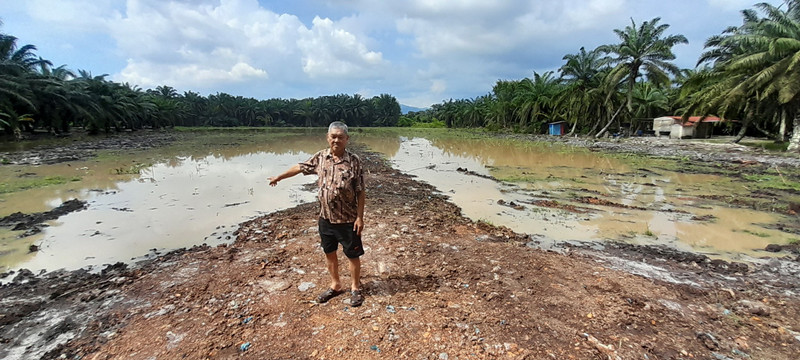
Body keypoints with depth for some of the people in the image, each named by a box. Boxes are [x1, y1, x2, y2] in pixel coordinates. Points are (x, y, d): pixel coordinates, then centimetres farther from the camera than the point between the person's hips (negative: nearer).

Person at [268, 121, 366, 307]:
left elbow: (360, 192, -12)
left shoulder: (353, 161, -15)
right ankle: (335, 285, 39)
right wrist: (279, 177, 25)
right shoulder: (320, 157, -2)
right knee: (329, 253, 18)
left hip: (347, 220, -4)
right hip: (325, 218, 5)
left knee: (353, 255, 10)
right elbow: (300, 167, 15)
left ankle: (355, 288, 31)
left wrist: (360, 217, -13)